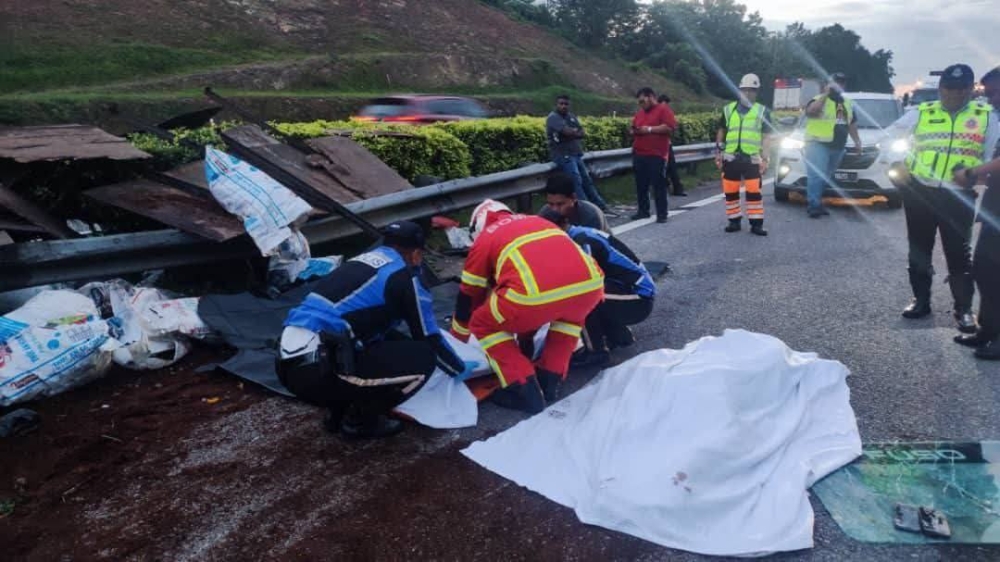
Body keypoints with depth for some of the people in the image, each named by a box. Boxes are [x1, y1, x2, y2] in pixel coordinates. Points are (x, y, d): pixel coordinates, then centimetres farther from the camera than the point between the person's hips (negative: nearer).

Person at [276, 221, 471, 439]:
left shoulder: (364, 260, 21)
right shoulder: (402, 276, -2)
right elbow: (429, 339, 6)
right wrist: (460, 369, 24)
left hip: (290, 363, 9)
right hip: (317, 369, -9)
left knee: (386, 342, 27)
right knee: (423, 359, -2)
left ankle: (338, 411, 20)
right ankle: (360, 421, 7)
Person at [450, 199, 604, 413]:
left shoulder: (484, 239, 23)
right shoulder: (535, 221, 37)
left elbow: (468, 297, 30)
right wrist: (526, 336, 57)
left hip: (536, 294, -4)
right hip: (589, 285, 5)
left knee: (484, 325, 22)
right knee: (571, 312, 39)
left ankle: (524, 389, 14)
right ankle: (551, 379, 31)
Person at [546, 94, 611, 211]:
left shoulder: (571, 117, 15)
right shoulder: (553, 117, -10)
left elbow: (583, 134, 5)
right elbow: (567, 132, -23)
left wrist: (573, 132, -14)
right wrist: (577, 131, -3)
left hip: (576, 154, 9)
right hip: (563, 155, -8)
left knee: (587, 180, 13)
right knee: (576, 181, -16)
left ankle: (600, 206, 21)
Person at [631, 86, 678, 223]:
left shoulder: (663, 109, -1)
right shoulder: (639, 113, 19)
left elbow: (670, 127, -13)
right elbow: (634, 129, 26)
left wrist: (649, 129, -14)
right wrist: (634, 131, 2)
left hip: (656, 155, -6)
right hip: (639, 155, 7)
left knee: (658, 185, -3)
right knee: (641, 185, 8)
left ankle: (662, 214, 2)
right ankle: (643, 211, 19)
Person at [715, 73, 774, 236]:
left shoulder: (762, 111, 7)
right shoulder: (728, 109, 11)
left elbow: (766, 137, 4)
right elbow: (721, 131, 18)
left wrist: (765, 159, -4)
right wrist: (719, 151, 9)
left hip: (752, 159, -2)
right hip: (730, 158, 2)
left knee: (754, 191, -5)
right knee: (730, 192, 5)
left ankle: (756, 223, 1)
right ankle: (734, 221, 17)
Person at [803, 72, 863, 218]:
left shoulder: (848, 103, 21)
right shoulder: (819, 99, -1)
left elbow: (852, 123, 28)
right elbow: (811, 110, -24)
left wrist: (857, 141, 23)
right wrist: (825, 94, -20)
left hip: (838, 147, 7)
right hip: (818, 144, -7)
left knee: (824, 177, 8)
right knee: (816, 175, -16)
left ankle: (817, 204, 13)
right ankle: (814, 205, -17)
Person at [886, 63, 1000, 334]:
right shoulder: (921, 113, 6)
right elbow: (888, 137, 10)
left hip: (959, 195, -1)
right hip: (919, 191, 1)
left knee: (959, 253, 1)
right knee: (919, 249, 10)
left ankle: (964, 309, 13)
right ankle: (921, 300, 23)